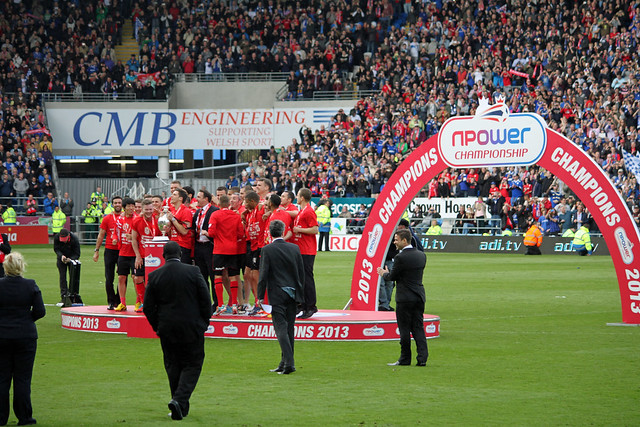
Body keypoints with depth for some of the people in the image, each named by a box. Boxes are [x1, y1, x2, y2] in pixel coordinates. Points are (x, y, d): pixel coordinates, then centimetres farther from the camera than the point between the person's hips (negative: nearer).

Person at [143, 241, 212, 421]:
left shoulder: (154, 276, -3)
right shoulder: (193, 272, -8)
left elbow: (148, 307, 1)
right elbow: (205, 300, -5)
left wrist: (158, 327, 14)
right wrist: (204, 322, 8)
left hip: (167, 330, 2)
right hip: (192, 328, -2)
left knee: (173, 366, 14)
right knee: (192, 365, 6)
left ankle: (181, 407, 16)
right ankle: (180, 399, -14)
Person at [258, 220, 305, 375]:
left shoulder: (267, 250, -9)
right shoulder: (294, 248, 4)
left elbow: (263, 274, -9)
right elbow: (301, 273, 9)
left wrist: (260, 296, -3)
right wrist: (300, 295, 17)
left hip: (277, 295, -4)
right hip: (293, 295, 5)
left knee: (281, 328, -6)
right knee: (289, 328, 11)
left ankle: (289, 362, -18)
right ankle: (285, 363, 15)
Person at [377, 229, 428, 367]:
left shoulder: (400, 257, -16)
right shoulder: (422, 255, 7)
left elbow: (393, 277, -9)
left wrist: (384, 274, 14)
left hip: (405, 298, -6)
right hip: (419, 297, 6)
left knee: (404, 329, 2)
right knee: (418, 328, 8)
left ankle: (405, 359, 7)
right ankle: (422, 357, 1)